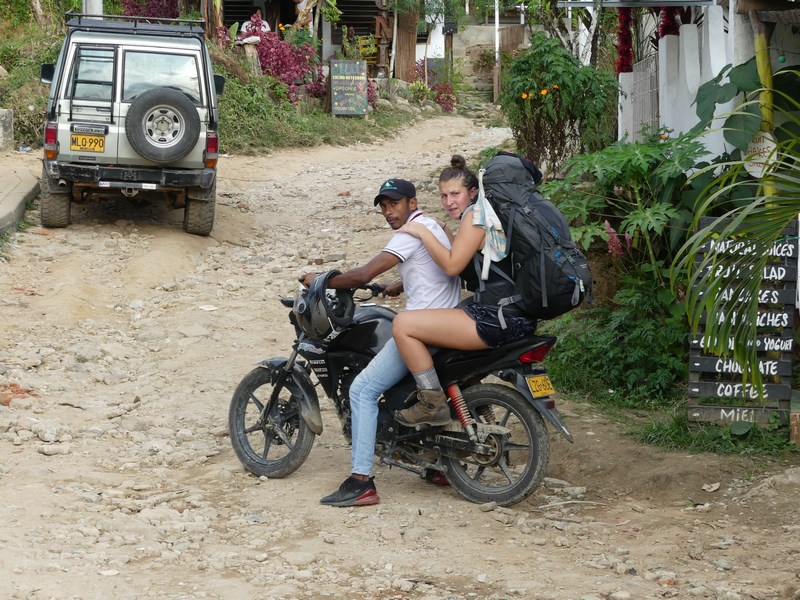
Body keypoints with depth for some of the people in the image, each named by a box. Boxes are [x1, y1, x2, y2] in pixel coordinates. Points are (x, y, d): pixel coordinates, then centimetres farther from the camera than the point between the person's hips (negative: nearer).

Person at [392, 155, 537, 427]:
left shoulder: (475, 215, -10)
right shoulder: (484, 214, 21)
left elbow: (452, 265, -16)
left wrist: (422, 232, -8)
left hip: (496, 319, -11)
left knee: (403, 325, -12)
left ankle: (433, 404, -8)